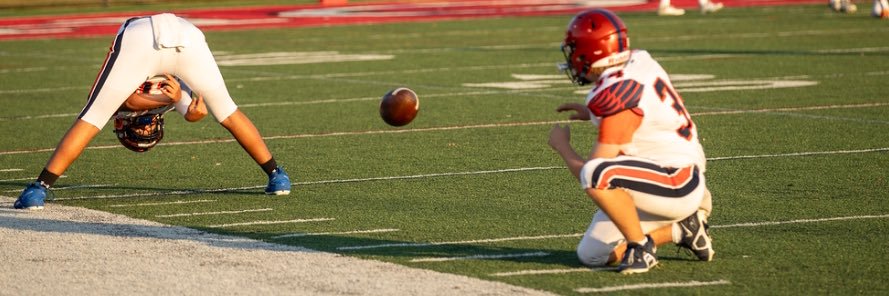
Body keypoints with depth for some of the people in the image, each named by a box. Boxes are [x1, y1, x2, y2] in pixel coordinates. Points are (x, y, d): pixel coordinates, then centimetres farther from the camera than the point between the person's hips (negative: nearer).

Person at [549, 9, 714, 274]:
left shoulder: (618, 95, -23)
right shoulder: (639, 62, 2)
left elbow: (588, 174, -19)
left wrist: (561, 146, 0)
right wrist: (592, 113, 22)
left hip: (677, 184, -9)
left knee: (596, 173, -35)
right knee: (591, 256, 9)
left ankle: (640, 247, -16)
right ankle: (680, 229, 15)